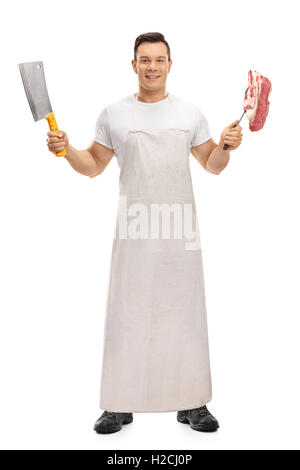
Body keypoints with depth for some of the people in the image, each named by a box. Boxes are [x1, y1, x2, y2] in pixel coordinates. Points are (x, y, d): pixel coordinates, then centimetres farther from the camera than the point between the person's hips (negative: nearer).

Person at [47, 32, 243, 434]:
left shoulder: (191, 114, 10)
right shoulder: (113, 114, 9)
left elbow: (212, 166, 17)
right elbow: (94, 166, 15)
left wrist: (226, 146, -2)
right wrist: (66, 150, -2)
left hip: (180, 231, 1)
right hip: (134, 232, 0)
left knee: (185, 313, 4)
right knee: (127, 313, 0)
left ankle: (191, 404, 17)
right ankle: (120, 406, 13)